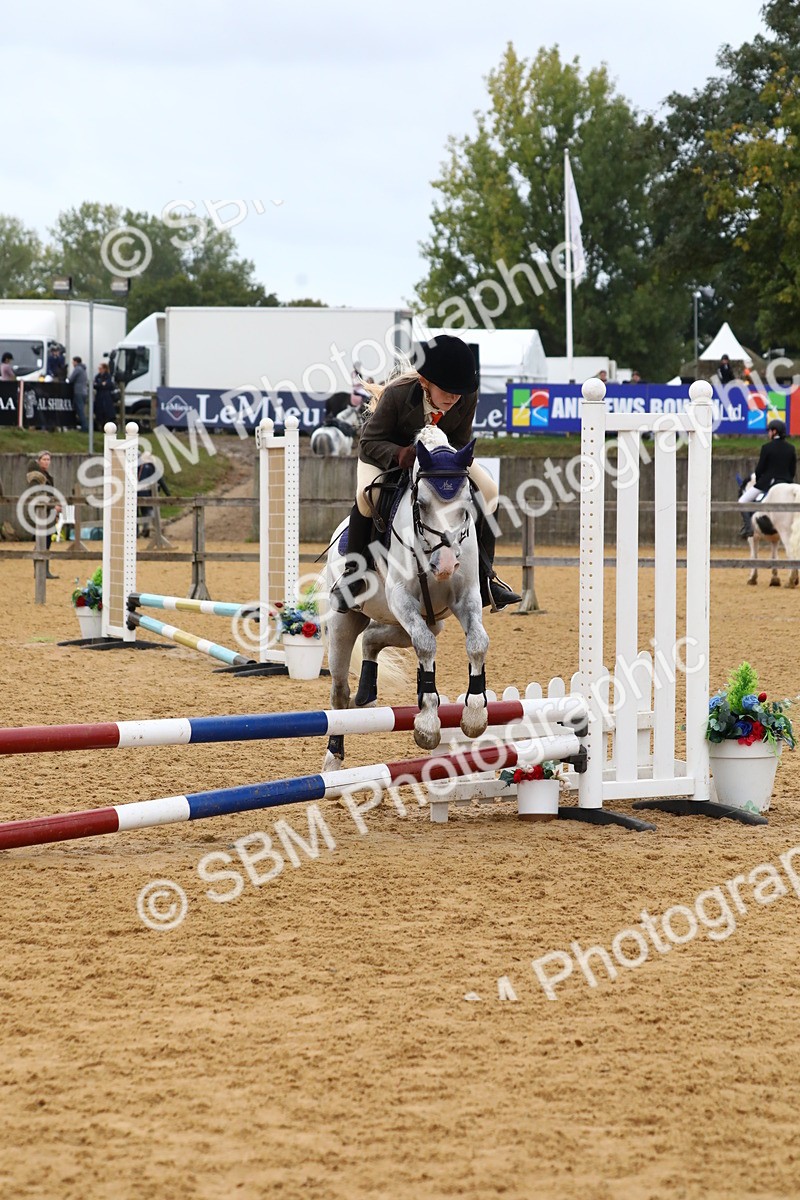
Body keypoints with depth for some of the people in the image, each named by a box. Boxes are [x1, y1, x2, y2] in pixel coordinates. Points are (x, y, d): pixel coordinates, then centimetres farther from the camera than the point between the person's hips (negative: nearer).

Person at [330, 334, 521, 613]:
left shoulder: (467, 398, -28)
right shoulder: (396, 394, -36)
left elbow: (460, 442, -14)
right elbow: (370, 441, -27)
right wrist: (398, 454, -47)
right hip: (386, 452, -4)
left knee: (487, 490, -12)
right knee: (366, 493, -33)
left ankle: (485, 575, -1)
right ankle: (353, 573, -17)